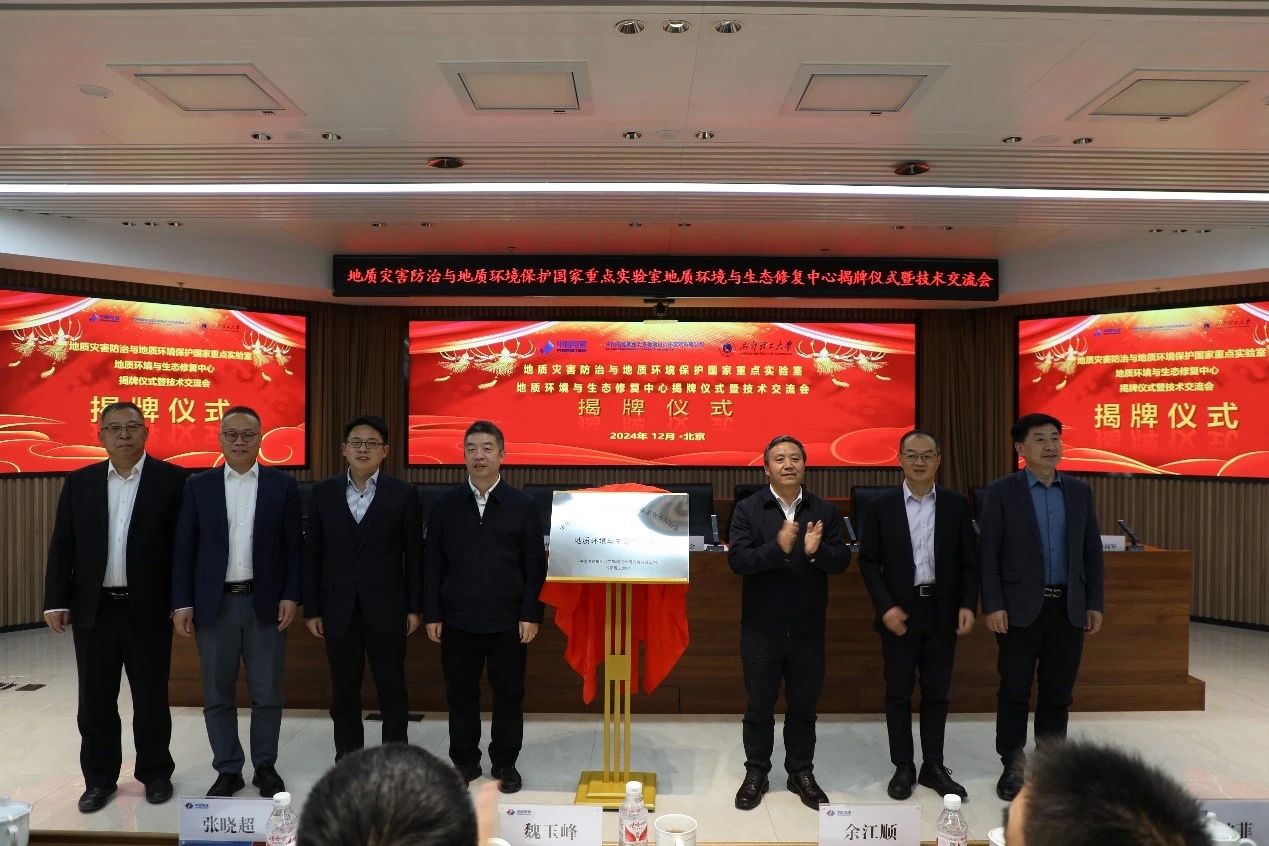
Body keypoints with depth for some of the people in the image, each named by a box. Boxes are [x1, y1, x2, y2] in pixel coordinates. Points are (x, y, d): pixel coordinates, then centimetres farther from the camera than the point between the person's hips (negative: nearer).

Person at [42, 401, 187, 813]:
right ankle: (99, 778, 25)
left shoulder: (171, 478, -3)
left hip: (148, 608, -3)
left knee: (151, 697, 9)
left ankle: (155, 773, 24)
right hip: (93, 608, 3)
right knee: (95, 700, 10)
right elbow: (62, 546, 6)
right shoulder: (78, 482, 7)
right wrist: (56, 601, 0)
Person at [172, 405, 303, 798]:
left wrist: (290, 596, -6)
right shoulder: (198, 486, 3)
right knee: (217, 695, 9)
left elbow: (293, 546, 2)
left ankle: (266, 766, 24)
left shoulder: (283, 485, 1)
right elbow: (185, 548, 3)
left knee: (267, 693, 7)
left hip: (265, 603, -1)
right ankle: (228, 770, 24)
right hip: (214, 603, 1)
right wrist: (182, 603, -2)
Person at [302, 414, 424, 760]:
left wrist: (414, 607, -2)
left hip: (386, 608, -2)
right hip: (338, 608, 2)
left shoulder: (403, 494, -2)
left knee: (392, 688, 7)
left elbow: (414, 554, 0)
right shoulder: (323, 492, 4)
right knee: (344, 691, 11)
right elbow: (312, 554, 5)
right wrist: (311, 608, 2)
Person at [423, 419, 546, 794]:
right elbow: (433, 564, 5)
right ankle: (464, 760, 28)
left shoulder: (522, 505, -1)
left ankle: (505, 763, 25)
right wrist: (432, 614, 1)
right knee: (461, 694, 11)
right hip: (458, 620, 1)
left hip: (508, 621, -1)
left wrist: (531, 615, -6)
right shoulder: (445, 505, 3)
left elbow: (535, 565, -1)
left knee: (508, 694, 9)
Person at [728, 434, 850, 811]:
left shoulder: (824, 511, 1)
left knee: (804, 706, 15)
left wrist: (816, 551, -25)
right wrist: (778, 548, -31)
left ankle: (801, 772, 32)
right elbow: (737, 560, -16)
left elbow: (842, 560, -4)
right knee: (759, 706, 11)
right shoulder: (747, 508, -6)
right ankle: (756, 773, 27)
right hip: (762, 629, -2)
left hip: (808, 629, 2)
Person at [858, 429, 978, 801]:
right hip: (899, 612, -1)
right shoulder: (881, 506, -3)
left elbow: (969, 560, 4)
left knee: (936, 693, 10)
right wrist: (886, 607, -12)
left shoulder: (956, 504, 3)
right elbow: (869, 562, -3)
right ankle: (903, 767, 19)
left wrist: (968, 605, -6)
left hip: (942, 612, 2)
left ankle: (934, 766, 23)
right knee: (898, 693, 7)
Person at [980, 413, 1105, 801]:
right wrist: (992, 605, -12)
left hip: (1068, 607, 4)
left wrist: (1095, 603, 6)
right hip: (1021, 607, -3)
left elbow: (1092, 551, 11)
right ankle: (1012, 768, 18)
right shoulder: (1001, 492, -4)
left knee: (1057, 693, 10)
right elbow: (988, 553, -6)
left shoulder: (1079, 491, 8)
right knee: (1014, 692, 5)